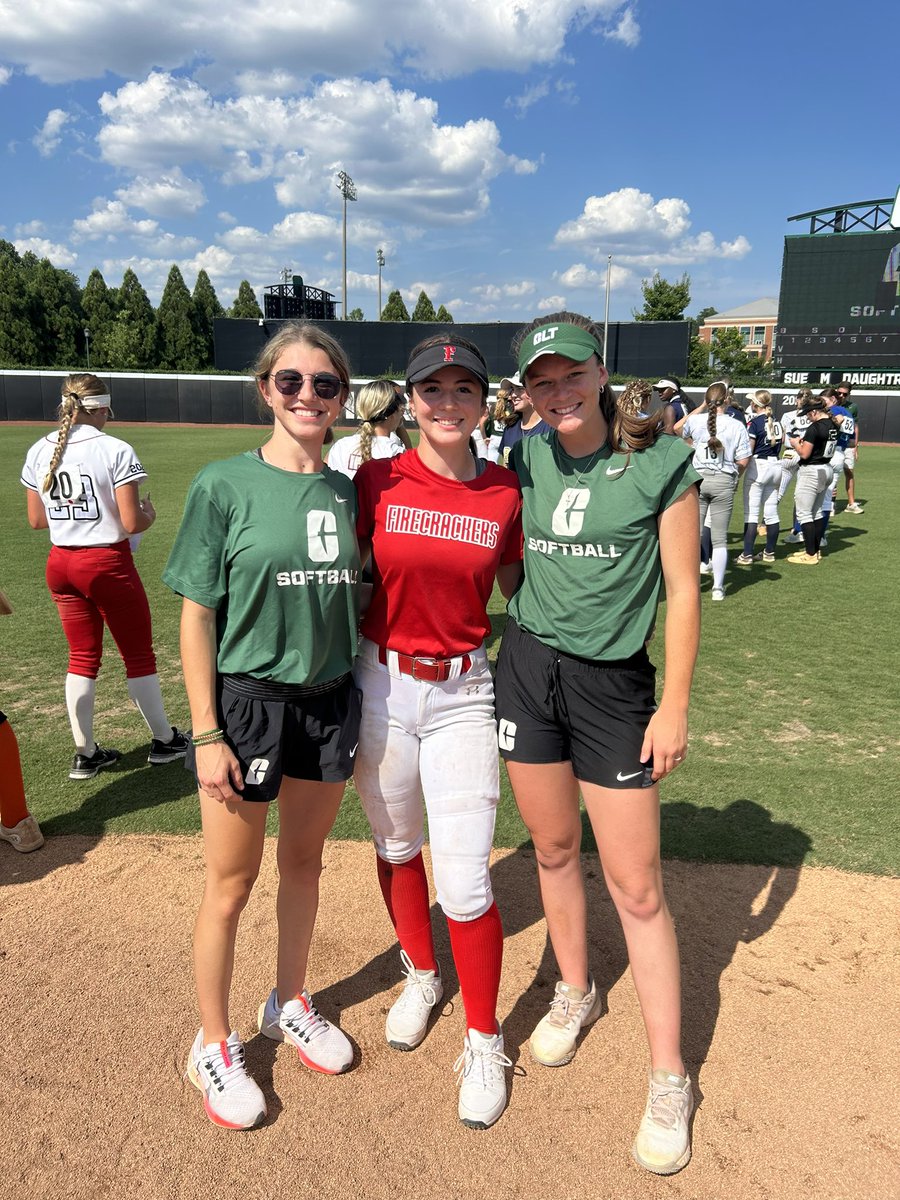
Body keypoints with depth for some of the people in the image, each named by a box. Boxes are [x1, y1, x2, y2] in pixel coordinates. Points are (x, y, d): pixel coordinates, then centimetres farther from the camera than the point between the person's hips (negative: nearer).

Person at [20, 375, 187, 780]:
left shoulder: (39, 452, 3)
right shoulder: (115, 450, -15)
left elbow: (36, 519, 9)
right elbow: (132, 523, -17)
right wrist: (149, 514, 4)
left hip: (60, 564, 6)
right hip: (107, 564, -6)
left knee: (83, 657, 16)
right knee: (139, 655, 9)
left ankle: (85, 754, 23)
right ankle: (164, 740, 25)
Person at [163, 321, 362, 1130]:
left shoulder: (346, 491, 3)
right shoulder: (224, 487, -10)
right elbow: (196, 617, -9)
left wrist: (361, 699, 8)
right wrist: (207, 734, -12)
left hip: (330, 702, 4)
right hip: (246, 703, -4)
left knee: (305, 861, 19)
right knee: (232, 883, 9)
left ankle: (291, 1005, 42)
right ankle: (214, 1045, 32)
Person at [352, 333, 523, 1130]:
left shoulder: (506, 494, -2)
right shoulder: (376, 481, -3)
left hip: (464, 691, -1)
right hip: (380, 683, 1)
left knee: (464, 879, -2)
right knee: (396, 846, 18)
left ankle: (484, 1043, 22)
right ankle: (421, 976, 46)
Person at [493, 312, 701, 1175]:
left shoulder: (662, 463, -8)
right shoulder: (525, 459, 3)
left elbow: (682, 590, -7)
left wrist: (675, 706, -9)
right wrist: (494, 645, 9)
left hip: (613, 682, -4)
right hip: (526, 668, 4)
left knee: (635, 885, 1)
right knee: (553, 848, 17)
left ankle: (668, 1079, 19)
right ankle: (575, 992, 42)